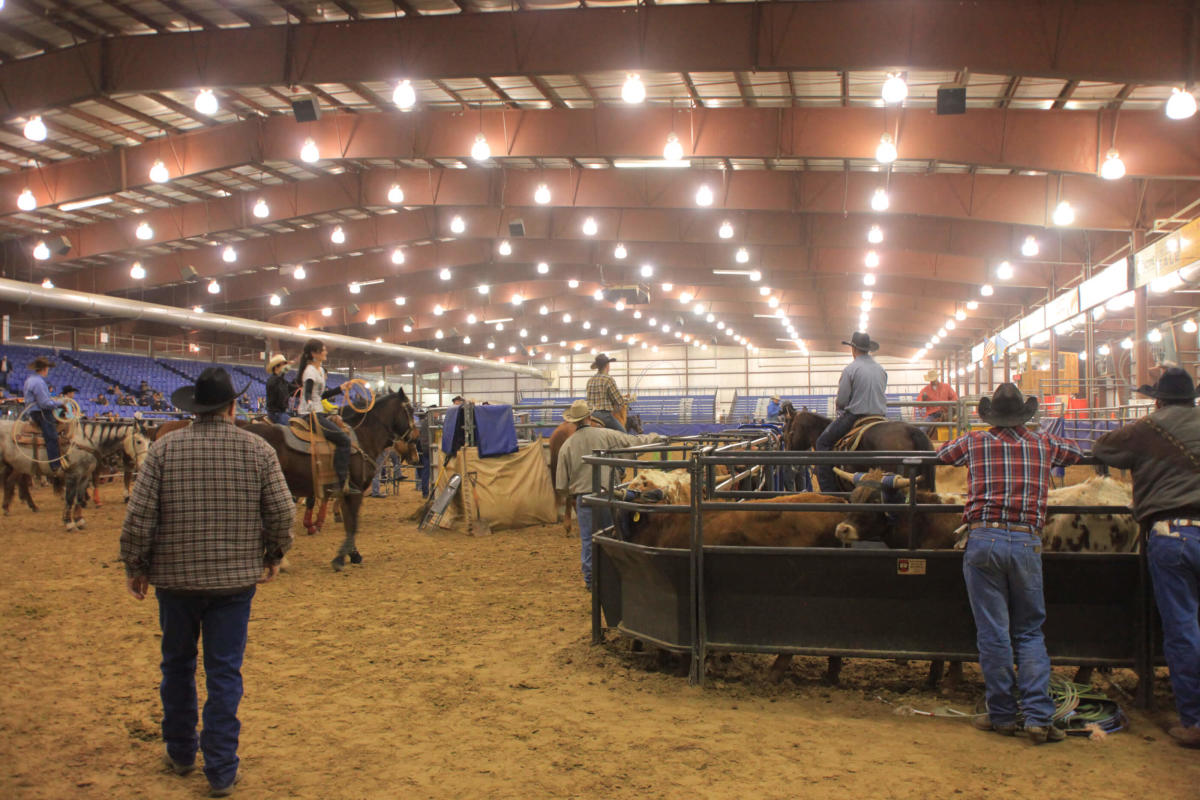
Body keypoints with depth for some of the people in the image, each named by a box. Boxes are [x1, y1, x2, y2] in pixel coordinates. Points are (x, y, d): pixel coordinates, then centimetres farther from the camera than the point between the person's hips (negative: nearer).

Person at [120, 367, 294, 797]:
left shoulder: (165, 448, -7)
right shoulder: (258, 449, -7)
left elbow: (138, 516, -7)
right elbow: (282, 513, -6)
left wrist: (134, 566, 6)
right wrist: (273, 556, 11)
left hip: (175, 576, 1)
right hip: (235, 578, -1)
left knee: (177, 665, 20)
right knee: (225, 673, 7)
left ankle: (180, 753, 35)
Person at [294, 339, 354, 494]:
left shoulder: (320, 370, 17)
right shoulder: (310, 371, -13)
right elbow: (308, 393, -26)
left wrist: (340, 388, 28)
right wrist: (310, 404, -46)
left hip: (317, 413, 11)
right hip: (311, 414, -11)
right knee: (343, 439, -17)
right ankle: (343, 483, -20)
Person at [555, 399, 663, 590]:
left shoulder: (567, 446, -3)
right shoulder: (605, 435, -6)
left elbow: (561, 483, 1)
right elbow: (633, 441, 4)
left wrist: (570, 494, 20)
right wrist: (654, 437, 21)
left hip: (583, 497, 0)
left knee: (587, 540, 8)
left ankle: (590, 580, 12)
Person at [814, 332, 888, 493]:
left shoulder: (850, 368, -9)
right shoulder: (882, 369, 11)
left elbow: (841, 399, -10)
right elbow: (882, 395, 18)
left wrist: (841, 412, 11)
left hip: (854, 417, -6)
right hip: (879, 417, 6)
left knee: (822, 442, 3)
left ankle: (828, 490, -6)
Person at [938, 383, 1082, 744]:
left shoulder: (974, 442, 5)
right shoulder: (1044, 446, 10)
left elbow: (942, 454, 26)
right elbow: (1077, 453, 32)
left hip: (984, 541, -1)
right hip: (1027, 542, 1)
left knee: (993, 633, 5)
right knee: (1030, 633, 11)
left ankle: (1002, 715, 13)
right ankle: (1038, 717, 4)